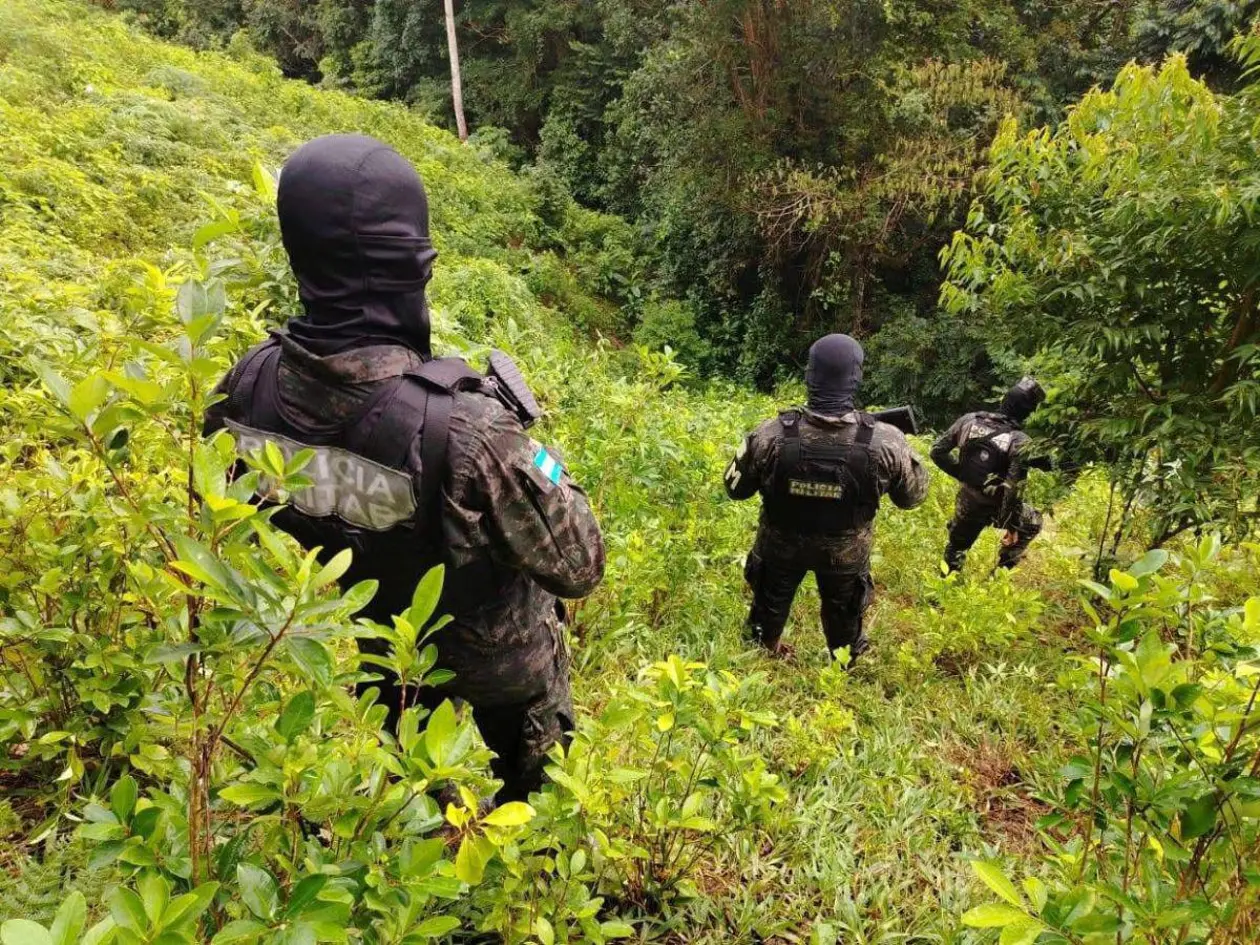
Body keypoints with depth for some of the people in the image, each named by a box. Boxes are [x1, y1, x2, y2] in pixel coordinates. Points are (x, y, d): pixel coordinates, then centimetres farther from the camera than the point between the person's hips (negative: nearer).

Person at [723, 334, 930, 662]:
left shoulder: (771, 434, -28)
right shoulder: (885, 441, -28)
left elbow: (736, 487, -11)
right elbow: (912, 496, -8)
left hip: (781, 545, 0)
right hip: (846, 553, 0)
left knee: (770, 605, 31)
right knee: (843, 619, 29)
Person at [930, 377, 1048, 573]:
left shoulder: (969, 420, -11)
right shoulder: (1020, 442, -24)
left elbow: (937, 451, -5)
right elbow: (1014, 489, -24)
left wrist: (961, 473, 6)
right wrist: (1012, 525, -12)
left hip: (966, 501, 4)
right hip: (994, 506, -4)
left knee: (957, 546, 26)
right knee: (1032, 523, 26)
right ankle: (1002, 571, 28)